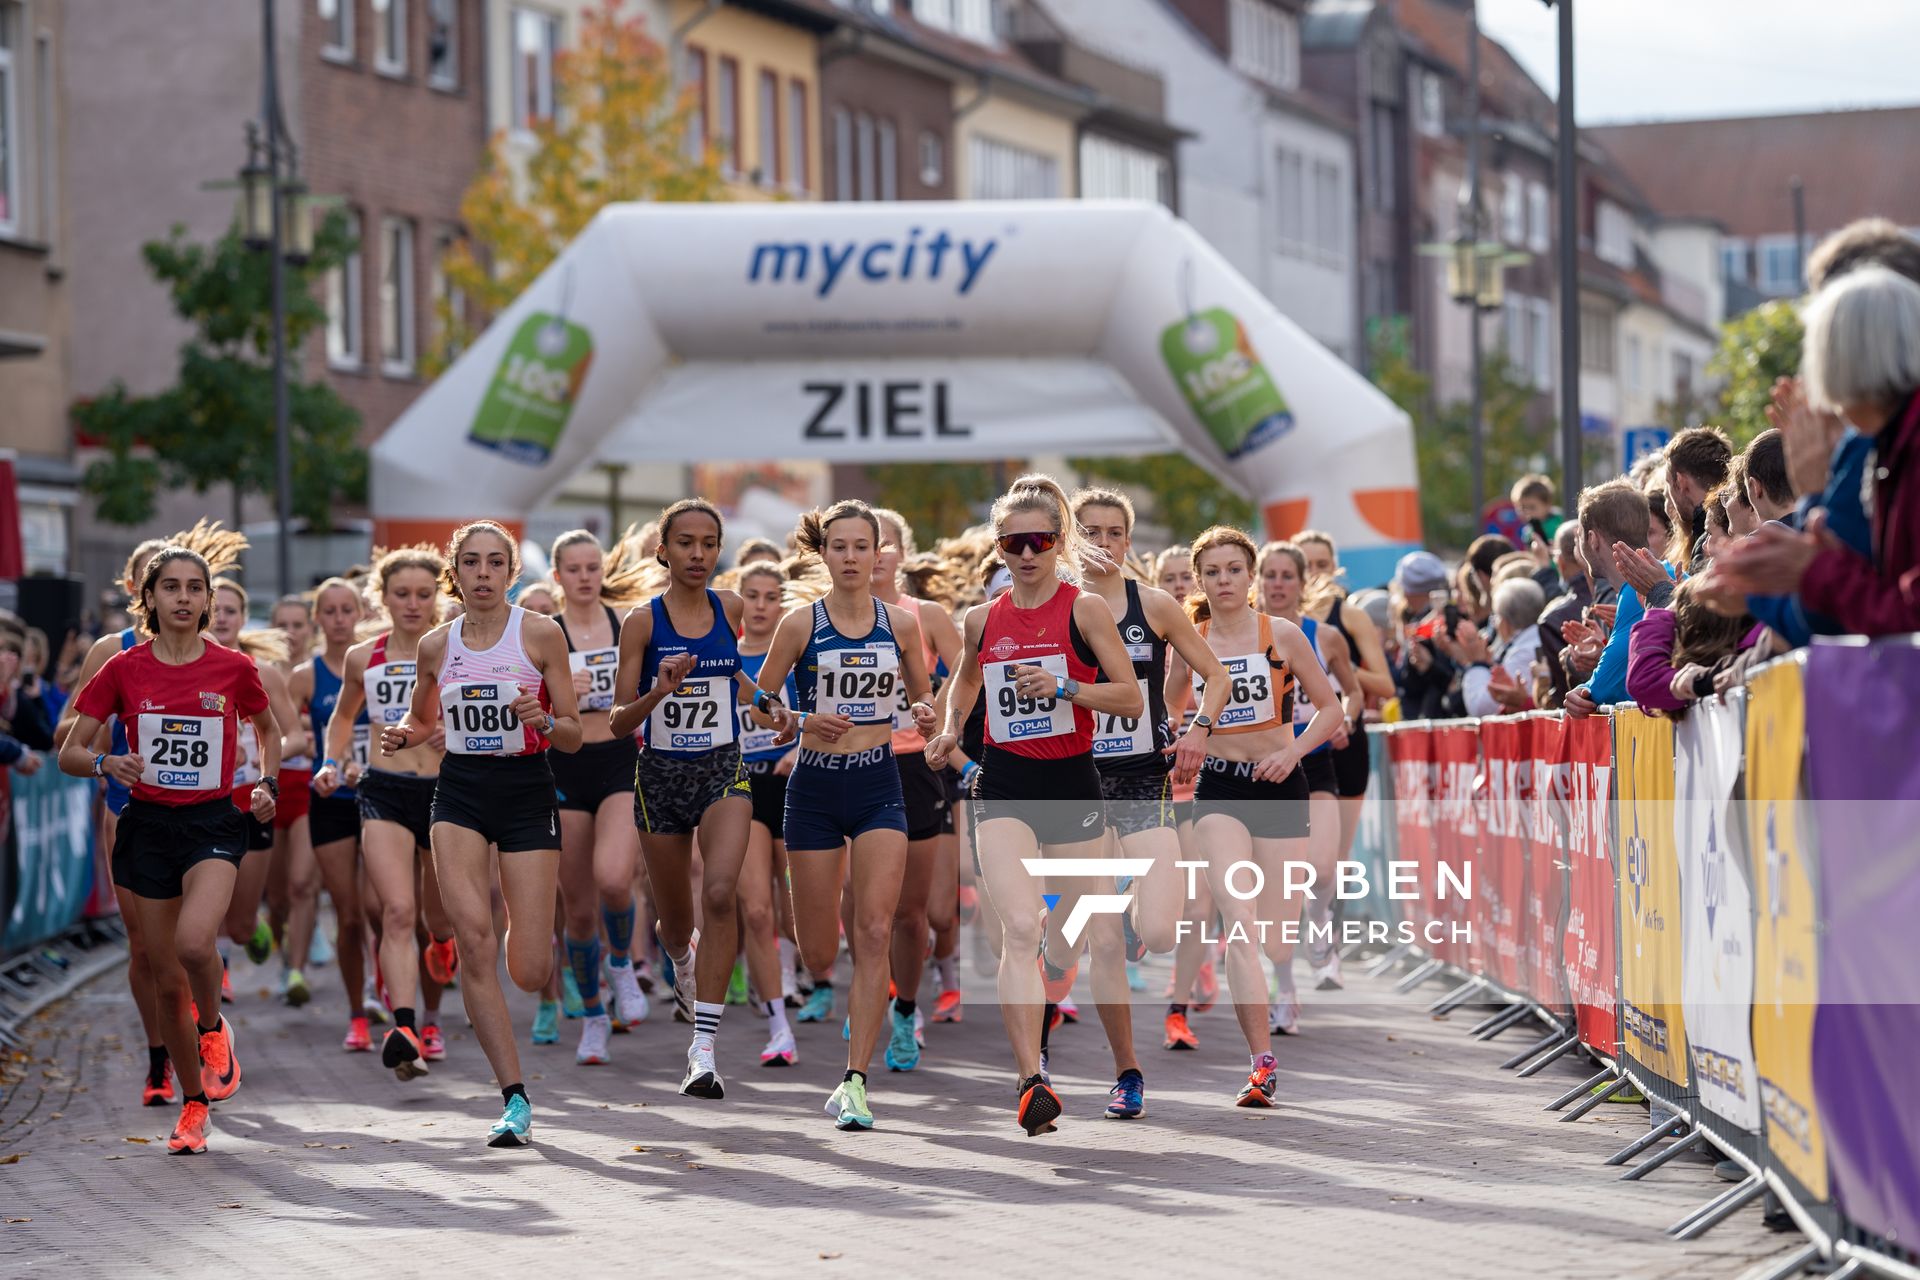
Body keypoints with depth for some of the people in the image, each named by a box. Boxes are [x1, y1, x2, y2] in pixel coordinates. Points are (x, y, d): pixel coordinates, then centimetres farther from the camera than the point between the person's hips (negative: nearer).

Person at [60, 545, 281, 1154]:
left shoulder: (234, 668, -1)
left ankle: (213, 1028, 3)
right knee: (167, 980, 5)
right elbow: (69, 753, 2)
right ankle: (194, 1104, 23)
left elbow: (268, 728, 18)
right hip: (148, 824, 2)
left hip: (213, 823, -2)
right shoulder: (124, 669, -1)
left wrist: (268, 785, 1)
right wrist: (105, 764, -19)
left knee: (193, 941, -29)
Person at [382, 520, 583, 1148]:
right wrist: (402, 735, 0)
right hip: (460, 794, 2)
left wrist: (541, 720, -22)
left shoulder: (540, 634, -4)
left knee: (529, 972, -4)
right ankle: (515, 1101, -12)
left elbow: (574, 736, -1)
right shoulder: (437, 645, 5)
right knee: (474, 941, -17)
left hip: (527, 794, -2)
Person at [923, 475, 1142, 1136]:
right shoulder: (982, 620, 6)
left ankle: (1057, 960, 55)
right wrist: (951, 729, 12)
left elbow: (1131, 698, -8)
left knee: (1070, 927, 15)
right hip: (1004, 784, 1)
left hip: (1071, 782, -1)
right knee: (1018, 930, -17)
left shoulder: (1085, 610, -5)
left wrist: (1062, 687, -20)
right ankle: (1031, 1082, -22)